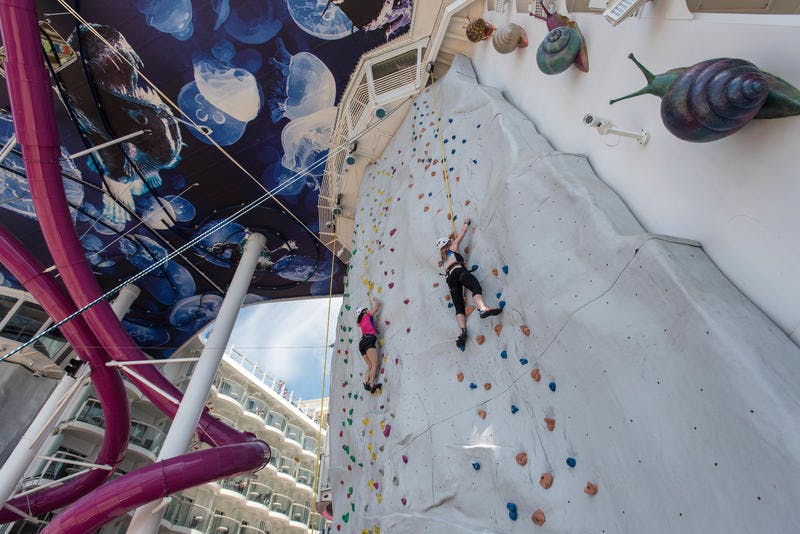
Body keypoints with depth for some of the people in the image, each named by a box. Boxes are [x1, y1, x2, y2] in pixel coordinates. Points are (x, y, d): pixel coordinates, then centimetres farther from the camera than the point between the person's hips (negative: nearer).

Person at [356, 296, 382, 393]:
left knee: (370, 366, 6)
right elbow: (378, 304, 14)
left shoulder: (361, 322, 26)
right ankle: (372, 385, -26)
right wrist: (375, 299, 32)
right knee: (375, 364, -15)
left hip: (362, 343, 8)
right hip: (368, 341, -8)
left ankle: (367, 383, -11)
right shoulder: (368, 316, 12)